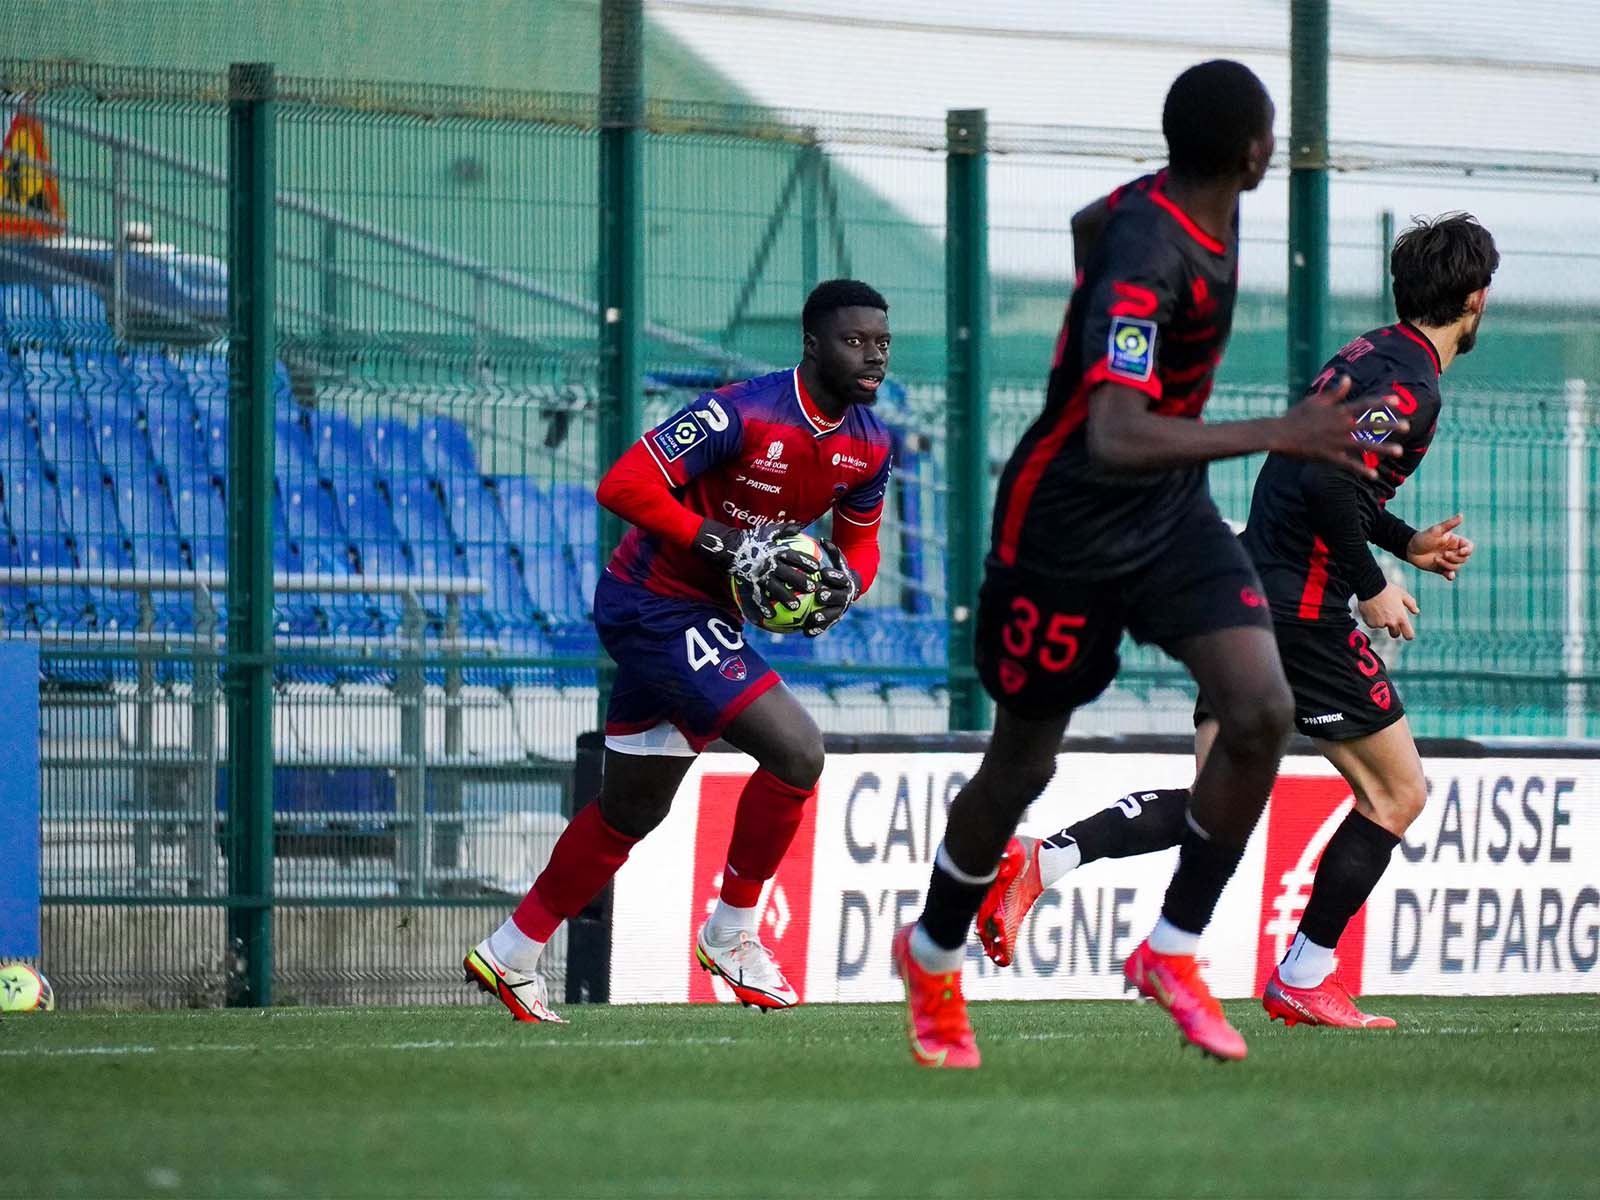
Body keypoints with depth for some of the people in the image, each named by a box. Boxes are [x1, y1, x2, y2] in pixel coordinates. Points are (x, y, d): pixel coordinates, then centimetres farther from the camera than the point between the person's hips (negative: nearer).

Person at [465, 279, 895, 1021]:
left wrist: (843, 584, -8)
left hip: (703, 617, 9)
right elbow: (623, 486, -28)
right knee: (796, 750, -18)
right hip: (654, 607, -9)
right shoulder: (745, 414, -24)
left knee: (633, 808, 17)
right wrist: (735, 548, -29)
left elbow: (859, 543, 16)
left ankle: (510, 954, 30)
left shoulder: (868, 446, 1)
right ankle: (731, 933, -1)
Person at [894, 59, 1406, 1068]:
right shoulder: (1147, 256, -31)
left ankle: (1174, 951, 3)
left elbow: (1091, 225, 21)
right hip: (1069, 526, -7)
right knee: (1024, 764, 8)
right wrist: (1281, 435, -48)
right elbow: (1115, 437, -43)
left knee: (1262, 713, -11)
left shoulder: (1174, 204, -4)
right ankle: (934, 958, 34)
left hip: (1172, 512, 7)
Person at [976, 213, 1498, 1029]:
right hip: (1302, 614, -9)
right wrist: (1371, 588, -15)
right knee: (1397, 794, 5)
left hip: (1243, 595, 9)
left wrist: (1406, 542, 26)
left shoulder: (1371, 355, 17)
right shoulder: (1411, 387, -14)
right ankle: (1302, 983, 8)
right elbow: (1328, 481, -25)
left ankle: (1040, 861, -10)